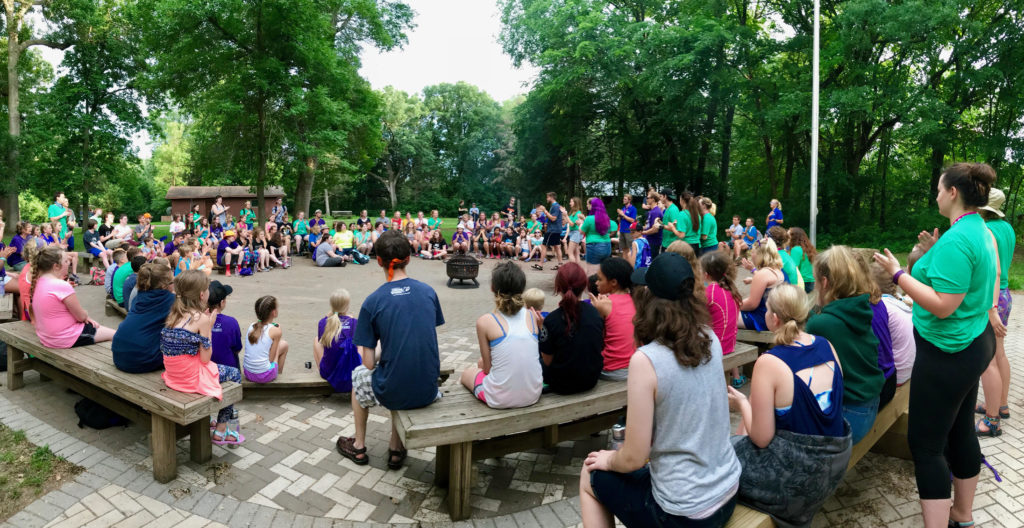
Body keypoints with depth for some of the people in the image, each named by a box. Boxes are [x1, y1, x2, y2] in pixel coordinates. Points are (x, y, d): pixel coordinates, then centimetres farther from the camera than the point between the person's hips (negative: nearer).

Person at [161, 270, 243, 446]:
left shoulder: (174, 314, 5)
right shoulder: (201, 318, -18)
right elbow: (205, 358, -16)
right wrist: (209, 327, -9)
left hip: (173, 375, 8)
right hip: (192, 378, -8)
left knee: (227, 371, 30)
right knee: (234, 375, 16)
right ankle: (221, 431, 19)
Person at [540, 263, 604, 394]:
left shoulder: (552, 319, -21)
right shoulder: (595, 312, -8)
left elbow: (547, 361, -12)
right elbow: (600, 347, 5)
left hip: (563, 385, -4)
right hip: (591, 381, 4)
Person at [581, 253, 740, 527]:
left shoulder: (645, 360, -25)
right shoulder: (710, 339, -7)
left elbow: (634, 458, -19)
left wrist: (609, 460, 1)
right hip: (728, 493, 6)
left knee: (591, 476, 18)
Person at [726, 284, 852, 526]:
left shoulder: (768, 363, -24)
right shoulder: (826, 346, -5)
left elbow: (761, 438, -18)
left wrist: (743, 404, -1)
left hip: (795, 473, -7)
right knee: (742, 443, 25)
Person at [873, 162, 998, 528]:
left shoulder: (955, 240, -23)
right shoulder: (980, 231, 9)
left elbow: (943, 305, -26)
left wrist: (897, 274, -21)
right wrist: (936, 256, 13)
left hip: (947, 352, -11)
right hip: (973, 344, 11)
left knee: (925, 443, -3)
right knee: (960, 431, 20)